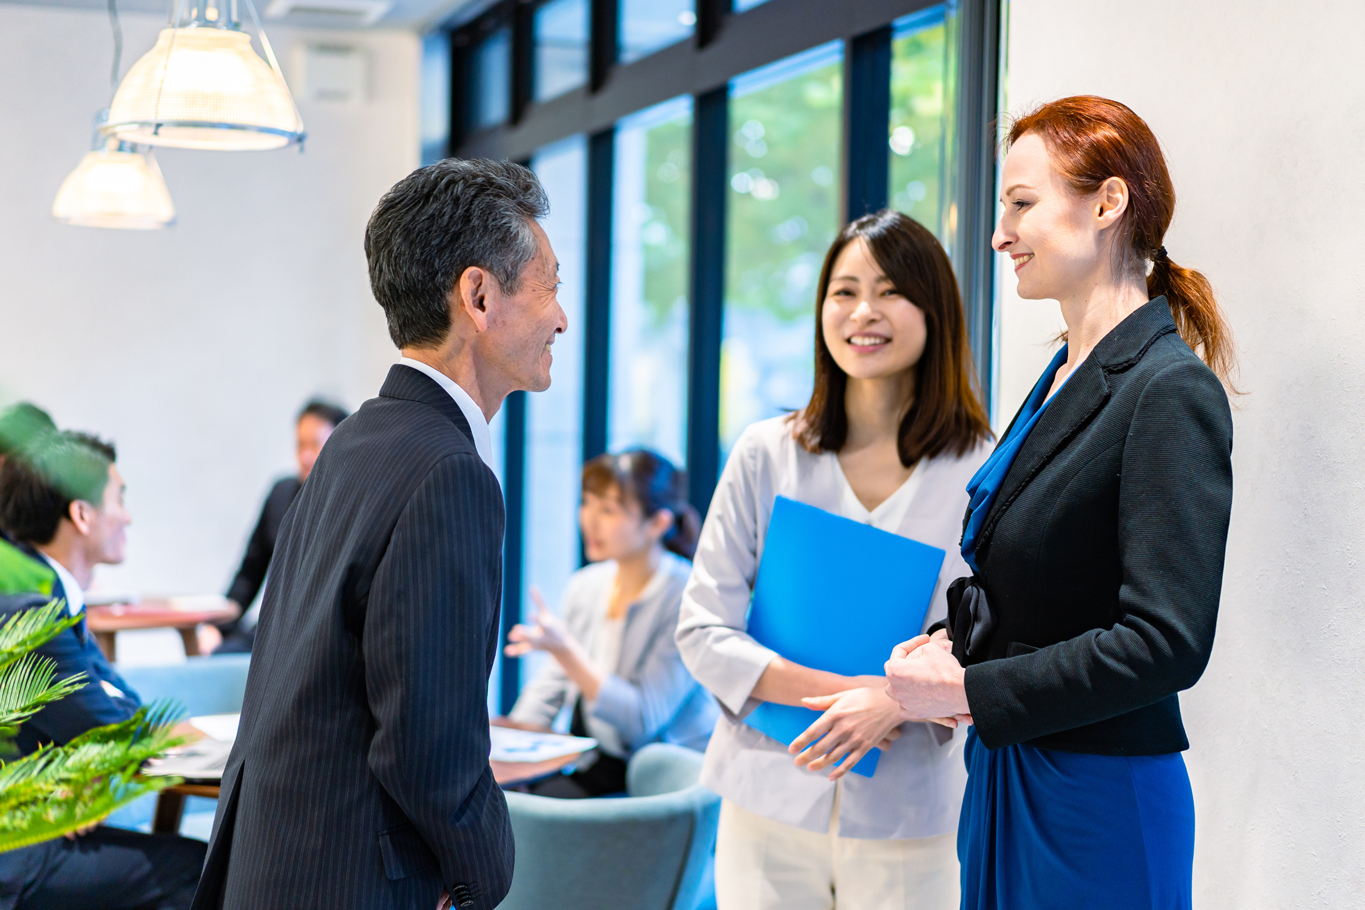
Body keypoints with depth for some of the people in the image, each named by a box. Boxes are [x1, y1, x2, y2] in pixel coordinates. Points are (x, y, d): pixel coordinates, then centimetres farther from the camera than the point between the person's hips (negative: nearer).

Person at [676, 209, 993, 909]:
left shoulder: (983, 473, -2)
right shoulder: (766, 454, 2)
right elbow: (702, 630, 0)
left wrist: (896, 700, -23)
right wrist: (832, 690, -14)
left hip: (909, 820, -1)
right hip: (768, 805, 1)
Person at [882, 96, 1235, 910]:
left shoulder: (1171, 394, -17)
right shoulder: (1065, 379, 10)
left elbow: (1167, 643, -23)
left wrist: (971, 691, -17)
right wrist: (955, 641, 0)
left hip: (1099, 809, -8)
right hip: (1009, 775, 8)